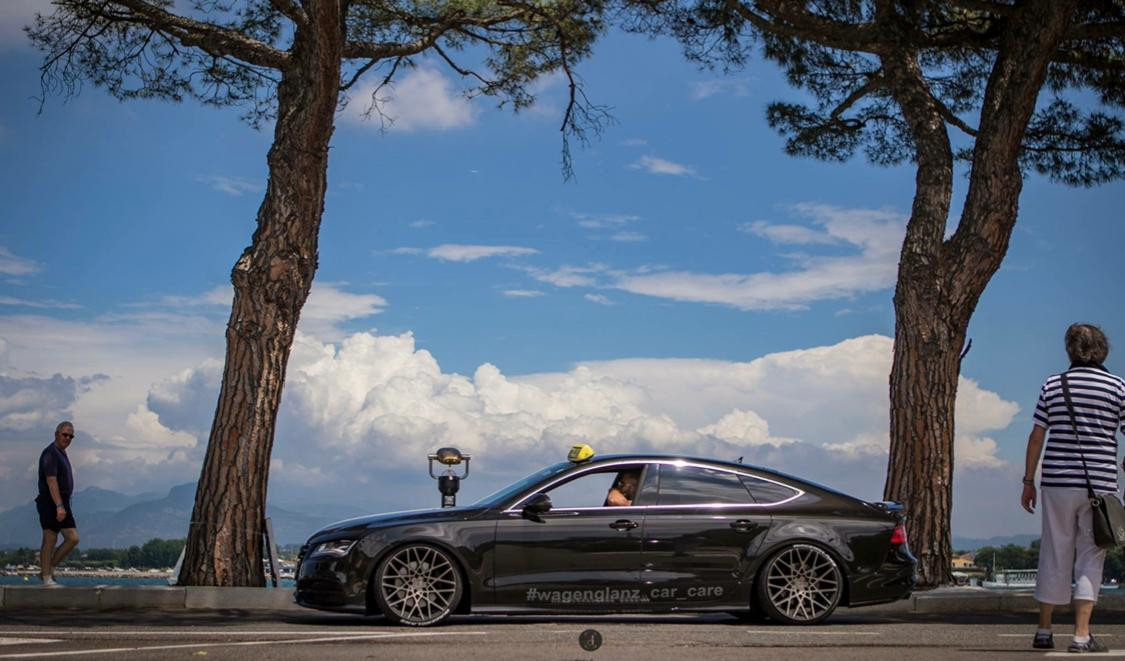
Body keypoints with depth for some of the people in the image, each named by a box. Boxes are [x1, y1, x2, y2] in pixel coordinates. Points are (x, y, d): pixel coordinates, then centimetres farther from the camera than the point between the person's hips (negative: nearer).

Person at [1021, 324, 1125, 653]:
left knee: (1054, 556, 10)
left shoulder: (1052, 385, 5)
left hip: (1057, 481, 2)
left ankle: (1044, 631, 16)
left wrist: (1028, 481, 11)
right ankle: (1081, 635, -4)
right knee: (1090, 558, 3)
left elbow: (1037, 436, 5)